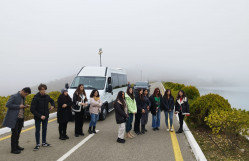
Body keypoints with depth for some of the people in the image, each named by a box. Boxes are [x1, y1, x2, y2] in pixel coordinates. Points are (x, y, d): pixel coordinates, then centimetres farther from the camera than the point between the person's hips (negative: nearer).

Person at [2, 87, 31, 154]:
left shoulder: (23, 97, 12)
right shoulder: (14, 96, -13)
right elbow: (7, 105, -19)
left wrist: (25, 106, 2)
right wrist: (18, 106, -19)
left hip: (20, 118, 8)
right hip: (14, 118, -8)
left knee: (18, 133, 14)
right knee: (14, 133, -2)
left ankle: (16, 146, 28)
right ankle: (13, 149, 6)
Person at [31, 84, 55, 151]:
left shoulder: (47, 96, -3)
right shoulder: (36, 98, -18)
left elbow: (52, 101, 20)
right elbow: (32, 110, -19)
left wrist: (52, 105, -2)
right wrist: (40, 116, -24)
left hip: (45, 117, 5)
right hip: (38, 117, -5)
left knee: (44, 129, 15)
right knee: (37, 130, 3)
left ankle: (44, 143, 29)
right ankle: (38, 144, 14)